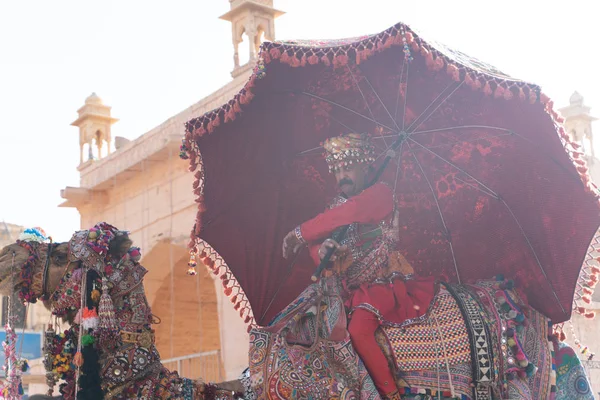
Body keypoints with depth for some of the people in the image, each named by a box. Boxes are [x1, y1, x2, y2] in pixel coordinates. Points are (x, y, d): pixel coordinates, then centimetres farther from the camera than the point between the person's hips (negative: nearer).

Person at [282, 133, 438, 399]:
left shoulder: (381, 193, -8)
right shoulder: (338, 204, 14)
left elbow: (348, 213, -26)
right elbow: (318, 238, 3)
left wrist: (300, 234, -25)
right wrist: (321, 250, -23)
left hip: (384, 283, -8)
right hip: (351, 288, 8)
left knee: (358, 330, -30)